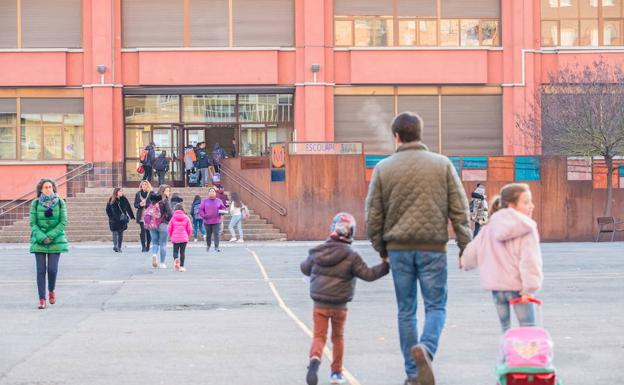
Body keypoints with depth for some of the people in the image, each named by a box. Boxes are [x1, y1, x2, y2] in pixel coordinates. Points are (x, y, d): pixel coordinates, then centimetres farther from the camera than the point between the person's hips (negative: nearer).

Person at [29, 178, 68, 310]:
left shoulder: (60, 203, 0)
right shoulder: (35, 203, 0)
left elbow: (63, 222, -3)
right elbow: (33, 223, -1)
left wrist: (50, 236, -12)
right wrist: (42, 237, -14)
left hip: (55, 241, 0)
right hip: (39, 241, 0)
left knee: (52, 269, -6)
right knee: (41, 270, -3)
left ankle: (51, 290, 22)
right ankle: (42, 299, 3)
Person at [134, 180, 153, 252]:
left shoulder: (152, 194, 1)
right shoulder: (138, 194, 11)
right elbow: (135, 205, 13)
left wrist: (146, 204, -16)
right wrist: (140, 205, -9)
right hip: (141, 216, 2)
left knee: (148, 231, -1)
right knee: (142, 231, -6)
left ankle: (147, 246, 13)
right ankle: (143, 247, -6)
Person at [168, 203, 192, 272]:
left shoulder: (173, 217, -1)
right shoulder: (186, 217, 0)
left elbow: (169, 228, 0)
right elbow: (190, 229, 1)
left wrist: (171, 236, 17)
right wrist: (188, 236, 18)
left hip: (175, 238, 0)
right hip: (184, 238, 0)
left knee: (175, 251, 9)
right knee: (182, 252, 6)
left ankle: (176, 259, -23)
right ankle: (181, 266, 5)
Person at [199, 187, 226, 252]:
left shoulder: (219, 201, 7)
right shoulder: (205, 201, 6)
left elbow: (223, 208, 13)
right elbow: (201, 209, 5)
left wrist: (222, 212, -9)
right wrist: (203, 216, -11)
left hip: (216, 221, -1)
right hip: (207, 221, 1)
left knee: (216, 234, -9)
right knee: (208, 235, 10)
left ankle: (216, 247, -7)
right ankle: (208, 246, 29)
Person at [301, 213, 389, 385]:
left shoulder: (317, 252, -1)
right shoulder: (351, 256, -10)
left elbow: (305, 269, 14)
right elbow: (367, 274, -10)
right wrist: (385, 265, -2)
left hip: (319, 304, 1)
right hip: (339, 305, -1)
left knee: (319, 336, 3)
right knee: (338, 337, 16)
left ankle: (315, 358, -27)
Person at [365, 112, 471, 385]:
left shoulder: (384, 168, 2)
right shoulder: (442, 164, 1)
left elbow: (373, 214, 5)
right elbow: (459, 209, -1)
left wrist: (380, 248, 16)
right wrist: (465, 246, 5)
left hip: (398, 248, 1)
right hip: (432, 247, -1)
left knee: (406, 310, 10)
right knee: (436, 306, 6)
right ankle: (426, 348, -23)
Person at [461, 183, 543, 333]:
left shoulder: (489, 228, 8)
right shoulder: (527, 230, -11)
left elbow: (473, 250, 14)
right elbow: (529, 260, -18)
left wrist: (465, 263, 35)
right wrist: (529, 288, -19)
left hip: (496, 285, 6)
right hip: (518, 286, -6)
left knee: (505, 327, 15)